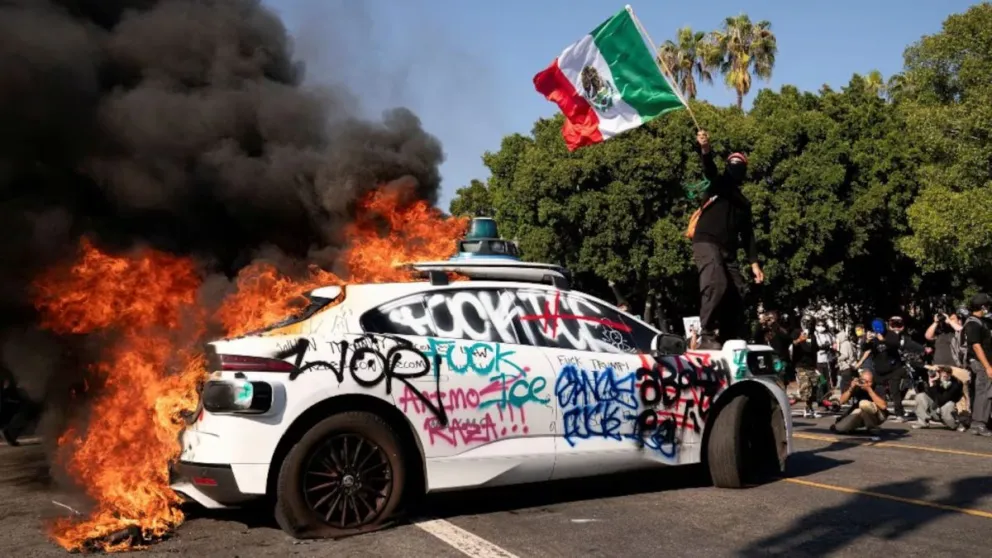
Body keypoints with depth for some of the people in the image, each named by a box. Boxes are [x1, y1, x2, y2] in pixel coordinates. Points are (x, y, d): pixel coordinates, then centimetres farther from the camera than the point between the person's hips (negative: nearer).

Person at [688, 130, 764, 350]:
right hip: (706, 243, -7)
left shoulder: (743, 202, 29)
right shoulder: (718, 184, 13)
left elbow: (747, 234, 25)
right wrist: (705, 150, -32)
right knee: (716, 284, -28)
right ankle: (707, 336, -26)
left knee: (736, 296, -3)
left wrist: (754, 262, 14)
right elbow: (709, 170, -10)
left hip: (728, 251, 7)